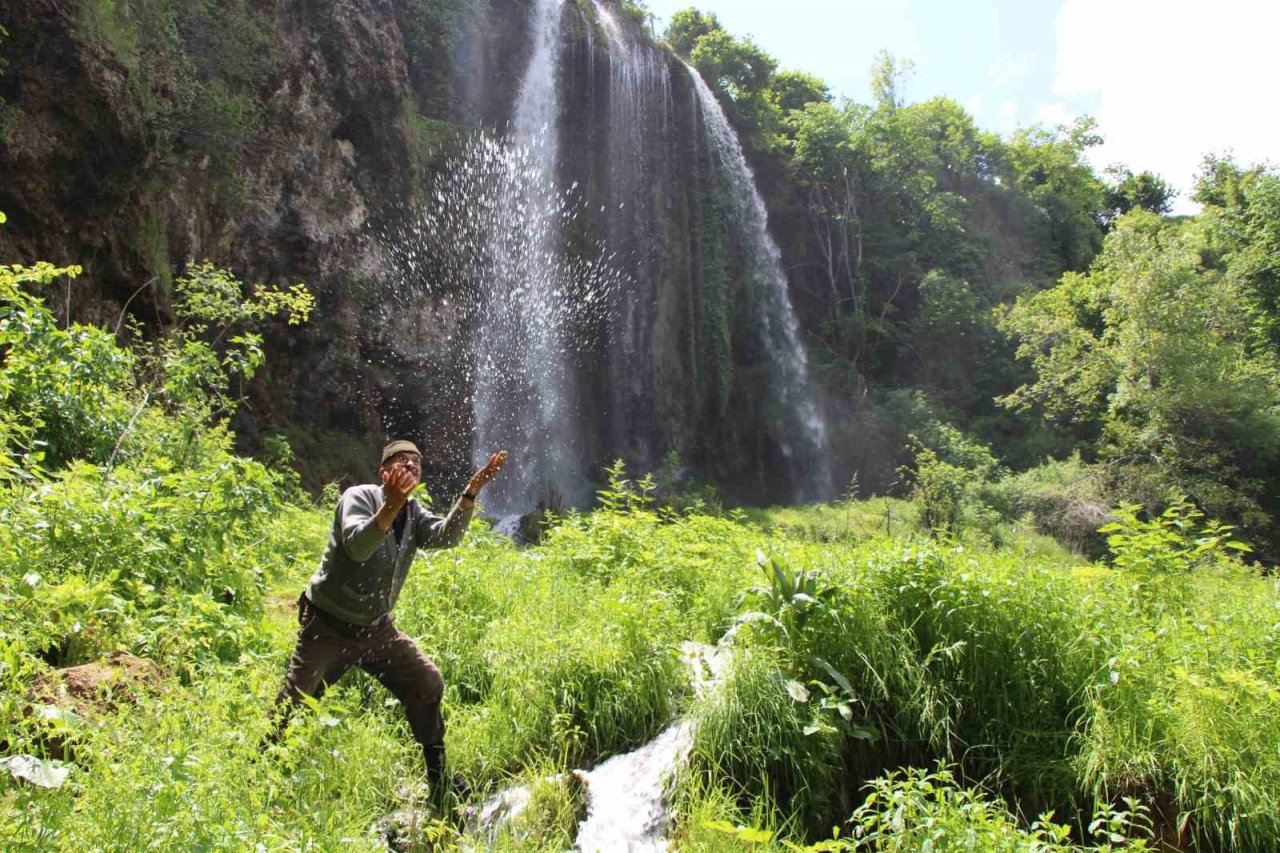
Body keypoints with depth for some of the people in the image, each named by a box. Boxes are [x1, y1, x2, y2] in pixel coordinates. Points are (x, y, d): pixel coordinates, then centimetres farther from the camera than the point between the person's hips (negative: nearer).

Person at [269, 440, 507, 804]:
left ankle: (437, 777, 15)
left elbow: (446, 536, -17)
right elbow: (358, 546, -34)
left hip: (376, 629, 6)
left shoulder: (414, 514, 3)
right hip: (328, 627, -5)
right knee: (291, 706, 0)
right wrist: (391, 505, -50)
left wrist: (471, 491, -29)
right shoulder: (359, 497, -15)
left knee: (428, 685, 2)